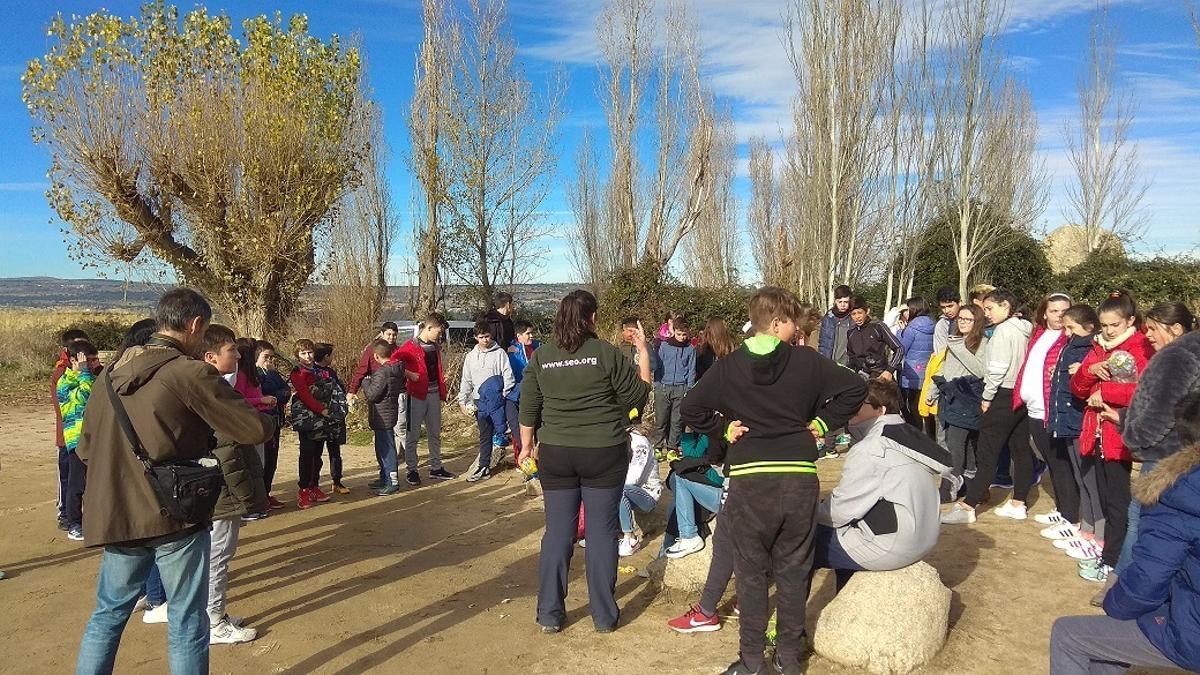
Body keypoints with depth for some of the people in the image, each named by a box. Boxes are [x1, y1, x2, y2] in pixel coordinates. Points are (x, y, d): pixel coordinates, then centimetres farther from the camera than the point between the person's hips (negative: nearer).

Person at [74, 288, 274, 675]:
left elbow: (85, 449, 14)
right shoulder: (191, 373, -14)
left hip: (116, 516, 6)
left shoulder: (112, 374, 7)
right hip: (175, 516, -6)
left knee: (108, 613, 20)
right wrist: (264, 416, 7)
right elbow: (256, 430, -15)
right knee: (187, 623, 7)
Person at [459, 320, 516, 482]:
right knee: (484, 435, 10)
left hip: (496, 400, -4)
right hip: (480, 402, 4)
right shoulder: (470, 356, 12)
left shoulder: (499, 353, 0)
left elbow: (508, 376, -4)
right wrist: (462, 401, 7)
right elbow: (466, 381, 14)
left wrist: (503, 395, -14)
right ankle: (484, 467, 16)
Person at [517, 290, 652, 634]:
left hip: (556, 454, 3)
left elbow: (528, 408, 6)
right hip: (604, 452, -2)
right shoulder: (606, 352, -9)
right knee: (601, 531, 7)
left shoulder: (541, 357, 1)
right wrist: (644, 353, 7)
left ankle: (550, 615, 17)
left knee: (557, 531, 10)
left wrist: (527, 446, 18)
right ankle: (604, 615, 16)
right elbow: (638, 395, -2)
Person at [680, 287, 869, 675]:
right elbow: (856, 388, 0)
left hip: (749, 481, -1)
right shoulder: (807, 362, -2)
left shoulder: (728, 367, -2)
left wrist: (724, 429, 6)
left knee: (751, 572, 10)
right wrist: (822, 423, 5)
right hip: (799, 478, 1)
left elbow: (690, 410, -5)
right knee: (793, 570, 14)